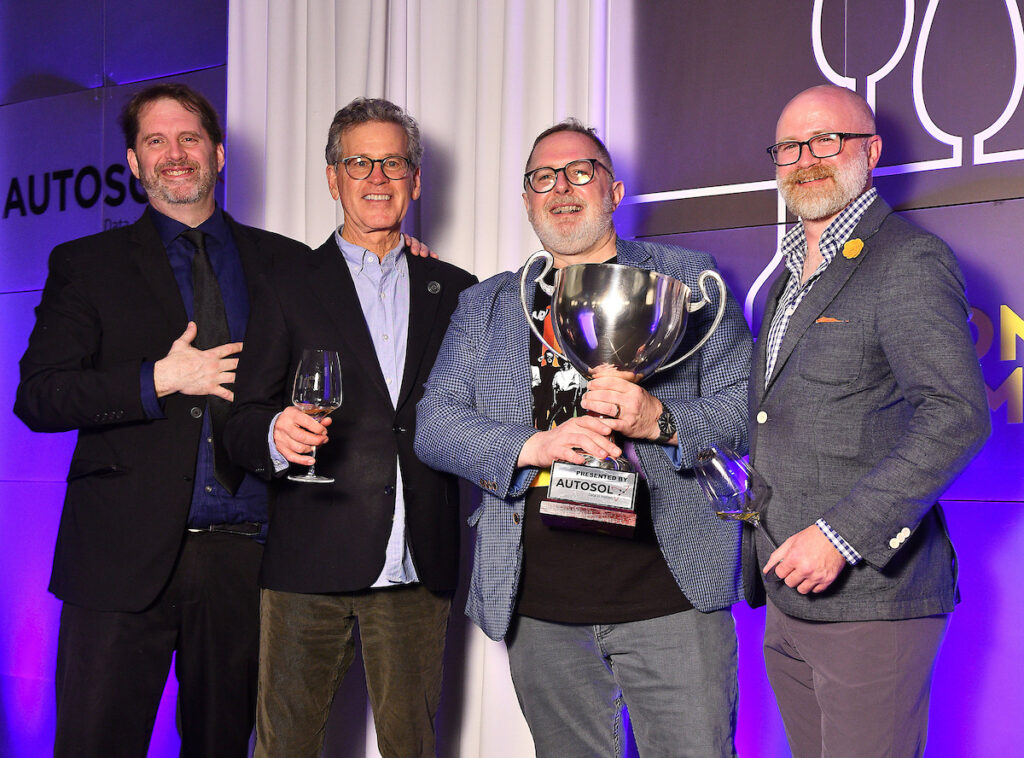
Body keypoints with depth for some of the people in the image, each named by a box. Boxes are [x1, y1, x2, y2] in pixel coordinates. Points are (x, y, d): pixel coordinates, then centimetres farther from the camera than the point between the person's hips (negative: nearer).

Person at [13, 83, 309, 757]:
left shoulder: (286, 263, 12)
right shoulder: (87, 265, 8)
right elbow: (36, 398, 0)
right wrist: (160, 380, -11)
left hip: (243, 551, 2)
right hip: (123, 554, -1)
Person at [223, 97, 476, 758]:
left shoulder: (455, 290, 14)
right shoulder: (291, 282, 8)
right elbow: (244, 424, 2)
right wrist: (276, 435, -18)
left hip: (419, 571, 2)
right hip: (310, 561, -2)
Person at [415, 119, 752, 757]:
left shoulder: (686, 279, 9)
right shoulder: (485, 306, 14)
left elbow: (745, 408, 3)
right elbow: (433, 424, 5)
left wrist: (659, 421, -16)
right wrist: (533, 445, -12)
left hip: (670, 596, -2)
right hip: (541, 610, 2)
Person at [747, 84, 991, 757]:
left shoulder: (911, 260, -9)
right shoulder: (792, 274, 20)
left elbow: (959, 416, -20)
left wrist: (841, 534, -23)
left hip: (868, 597, -8)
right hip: (786, 598, 8)